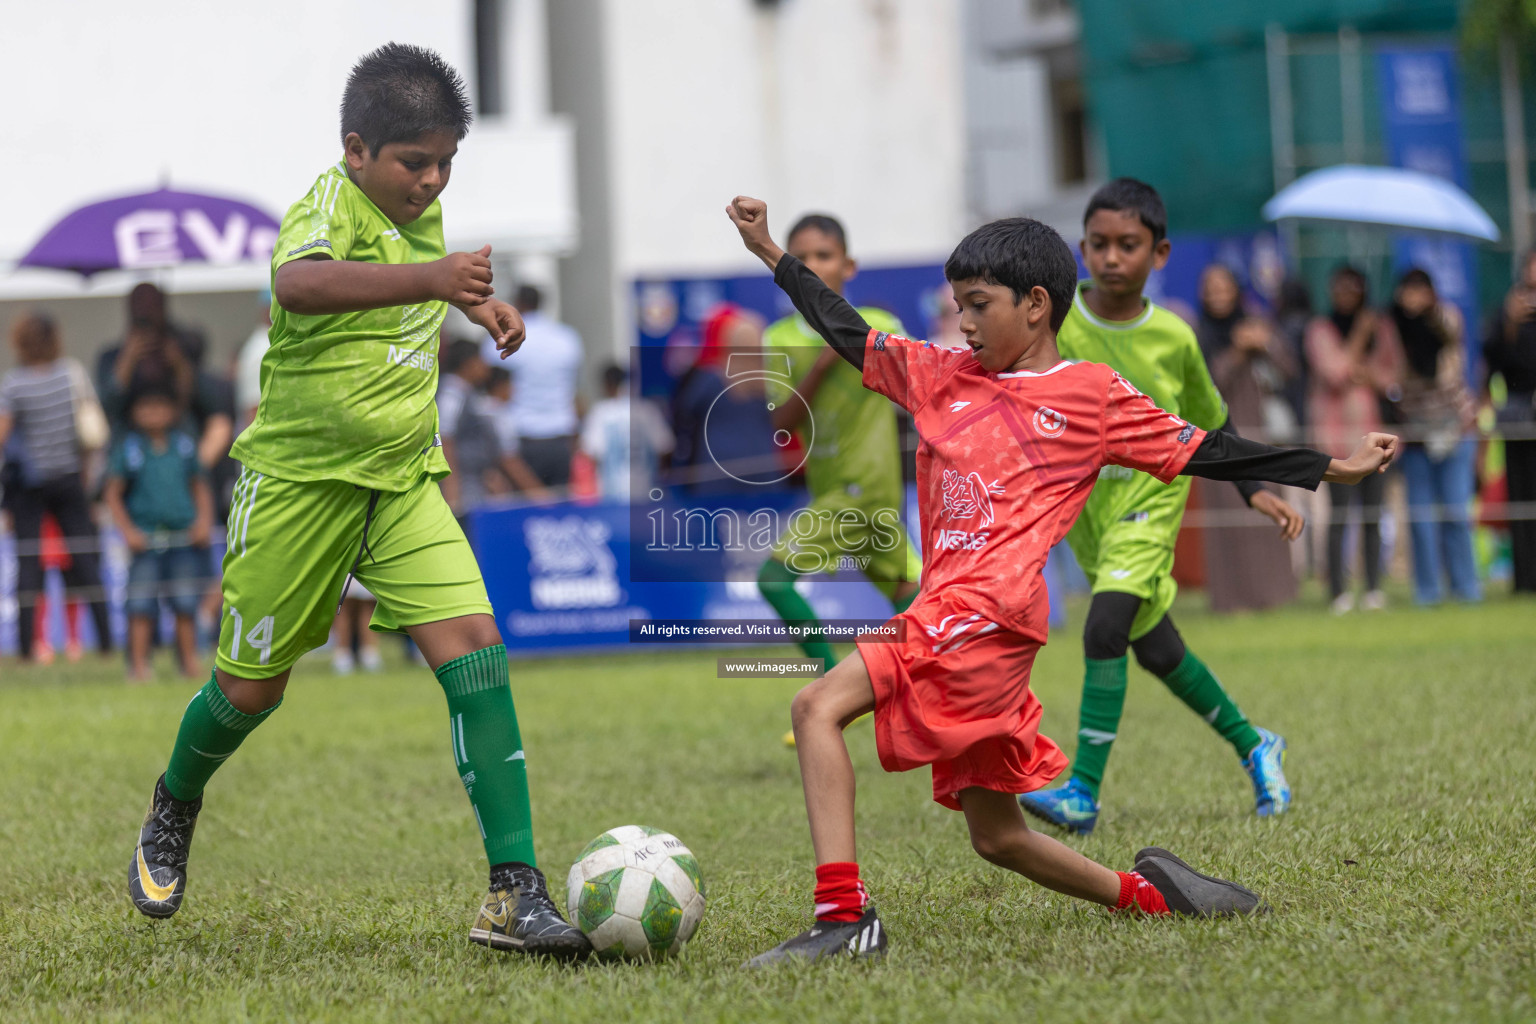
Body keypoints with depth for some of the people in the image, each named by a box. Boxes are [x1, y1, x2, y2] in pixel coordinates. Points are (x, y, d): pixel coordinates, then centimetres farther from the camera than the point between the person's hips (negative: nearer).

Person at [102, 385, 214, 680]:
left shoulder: (184, 446, 9)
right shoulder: (129, 448, 2)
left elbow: (200, 486, 18)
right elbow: (112, 493, 3)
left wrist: (203, 520, 4)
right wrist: (128, 530, -7)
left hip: (184, 537, 2)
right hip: (145, 540, -2)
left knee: (185, 606, 2)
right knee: (141, 607, -7)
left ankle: (190, 664, 11)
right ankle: (139, 665, -2)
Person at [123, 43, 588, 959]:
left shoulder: (423, 212, 6)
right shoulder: (331, 204, -18)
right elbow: (298, 282, -45)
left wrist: (475, 302, 15)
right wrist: (430, 278, -56)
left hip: (404, 481, 5)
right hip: (299, 478, -5)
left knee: (474, 645, -14)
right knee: (254, 685, 8)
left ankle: (515, 893, -18)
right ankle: (174, 811, 42)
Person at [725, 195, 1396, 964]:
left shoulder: (1093, 395, 8)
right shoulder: (942, 377, 21)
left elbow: (1201, 452, 13)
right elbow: (850, 336, 26)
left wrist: (1331, 468, 13)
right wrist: (771, 252, 23)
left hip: (987, 613, -7)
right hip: (951, 620, 7)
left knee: (819, 706, -22)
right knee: (995, 836, 9)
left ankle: (843, 914, -29)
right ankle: (1145, 893, 24)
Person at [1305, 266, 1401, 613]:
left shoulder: (1379, 330, 14)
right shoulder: (1321, 330, 3)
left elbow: (1391, 380, 12)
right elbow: (1334, 374, -11)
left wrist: (1366, 374, -7)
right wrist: (1358, 336, -8)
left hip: (1375, 431, 4)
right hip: (1337, 428, -4)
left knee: (1373, 513, 1)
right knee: (1340, 512, -10)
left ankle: (1374, 590, 4)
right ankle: (1339, 592, -9)